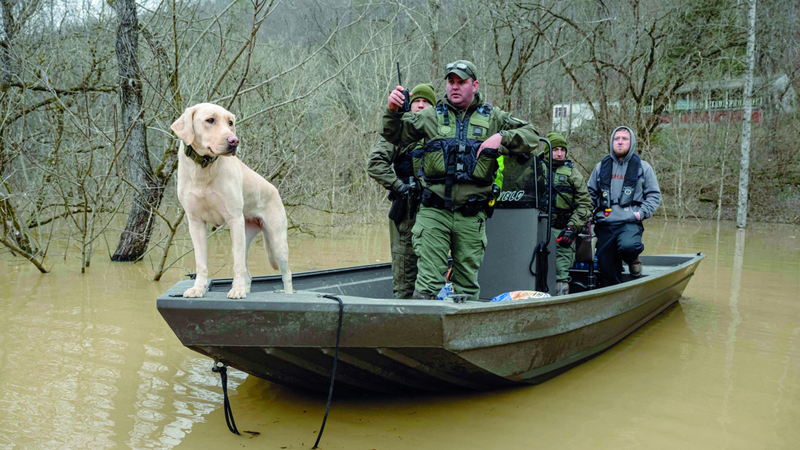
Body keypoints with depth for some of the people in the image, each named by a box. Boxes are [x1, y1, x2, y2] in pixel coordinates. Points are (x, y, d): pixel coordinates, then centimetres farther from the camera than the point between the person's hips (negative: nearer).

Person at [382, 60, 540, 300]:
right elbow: (396, 135, 11)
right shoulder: (432, 116, 9)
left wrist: (501, 137, -9)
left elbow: (532, 136, 8)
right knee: (428, 282, -7)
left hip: (471, 215, 1)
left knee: (468, 285, 10)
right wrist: (393, 111, -8)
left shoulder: (493, 118, 10)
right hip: (434, 211, -1)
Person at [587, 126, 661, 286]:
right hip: (604, 225, 3)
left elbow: (654, 195, 12)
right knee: (607, 269, 0)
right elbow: (591, 193, 24)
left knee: (628, 246, -34)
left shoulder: (643, 167, 11)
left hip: (630, 223, -3)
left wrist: (641, 212, -5)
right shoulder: (601, 167, 17)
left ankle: (632, 259, 1)